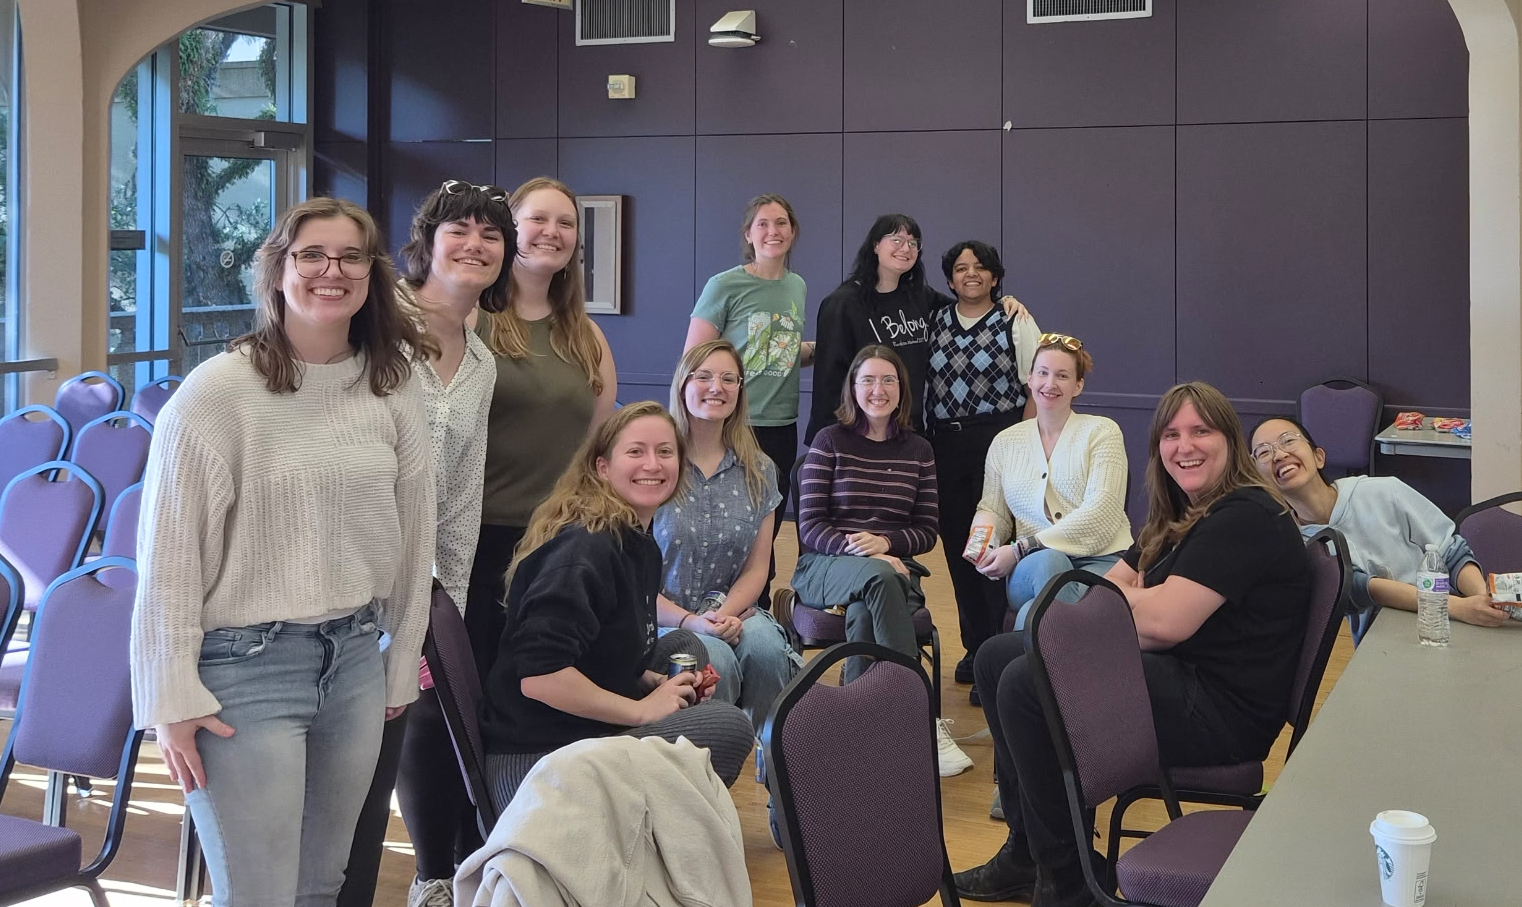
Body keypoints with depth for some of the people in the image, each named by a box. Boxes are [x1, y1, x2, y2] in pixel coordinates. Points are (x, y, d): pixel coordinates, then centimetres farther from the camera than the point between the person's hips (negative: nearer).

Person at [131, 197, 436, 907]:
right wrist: (175, 700, -10)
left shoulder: (393, 388, 4)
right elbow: (169, 554, -10)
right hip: (246, 662, -5)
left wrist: (401, 666, 14)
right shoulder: (219, 390, -11)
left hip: (355, 657, 5)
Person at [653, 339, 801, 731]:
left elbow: (756, 567, 9)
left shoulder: (758, 471, 9)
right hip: (663, 618, -3)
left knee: (764, 646, -31)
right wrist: (688, 620, -17)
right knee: (714, 659, -34)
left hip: (732, 612, 3)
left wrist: (725, 614, -12)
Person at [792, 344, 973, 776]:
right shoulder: (830, 442, 3)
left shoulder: (918, 451, 13)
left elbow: (926, 532, 10)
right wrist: (863, 553, -20)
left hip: (893, 566, 3)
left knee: (864, 613, -36)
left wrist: (884, 541, -12)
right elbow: (810, 526, -3)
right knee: (879, 577, -38)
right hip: (825, 567, -2)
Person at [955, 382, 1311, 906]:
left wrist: (1114, 596, -3)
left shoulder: (1245, 518, -15)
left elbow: (1167, 621, -24)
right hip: (1179, 676, 11)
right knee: (997, 658, 9)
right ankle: (1026, 853, 11)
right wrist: (1137, 596, -12)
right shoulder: (1183, 517, 17)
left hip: (1222, 712, -11)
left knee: (1026, 684, -22)